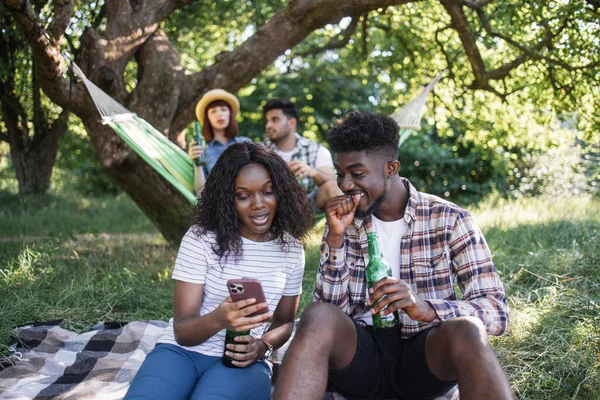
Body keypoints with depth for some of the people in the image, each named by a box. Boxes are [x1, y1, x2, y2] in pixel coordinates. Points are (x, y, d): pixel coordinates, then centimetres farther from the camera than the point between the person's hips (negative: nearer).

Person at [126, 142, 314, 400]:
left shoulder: (291, 249, 4)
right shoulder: (200, 238, -6)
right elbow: (181, 330, -8)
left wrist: (263, 345, -8)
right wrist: (217, 320, -33)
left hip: (243, 361, 1)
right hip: (182, 351, 0)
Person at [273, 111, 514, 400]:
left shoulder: (449, 219, -3)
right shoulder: (344, 221, 5)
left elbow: (496, 311, -10)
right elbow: (330, 312, -2)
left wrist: (426, 308, -29)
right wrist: (336, 238, -15)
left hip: (424, 353, -2)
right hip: (359, 351, 2)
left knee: (465, 330, -34)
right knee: (319, 316, -30)